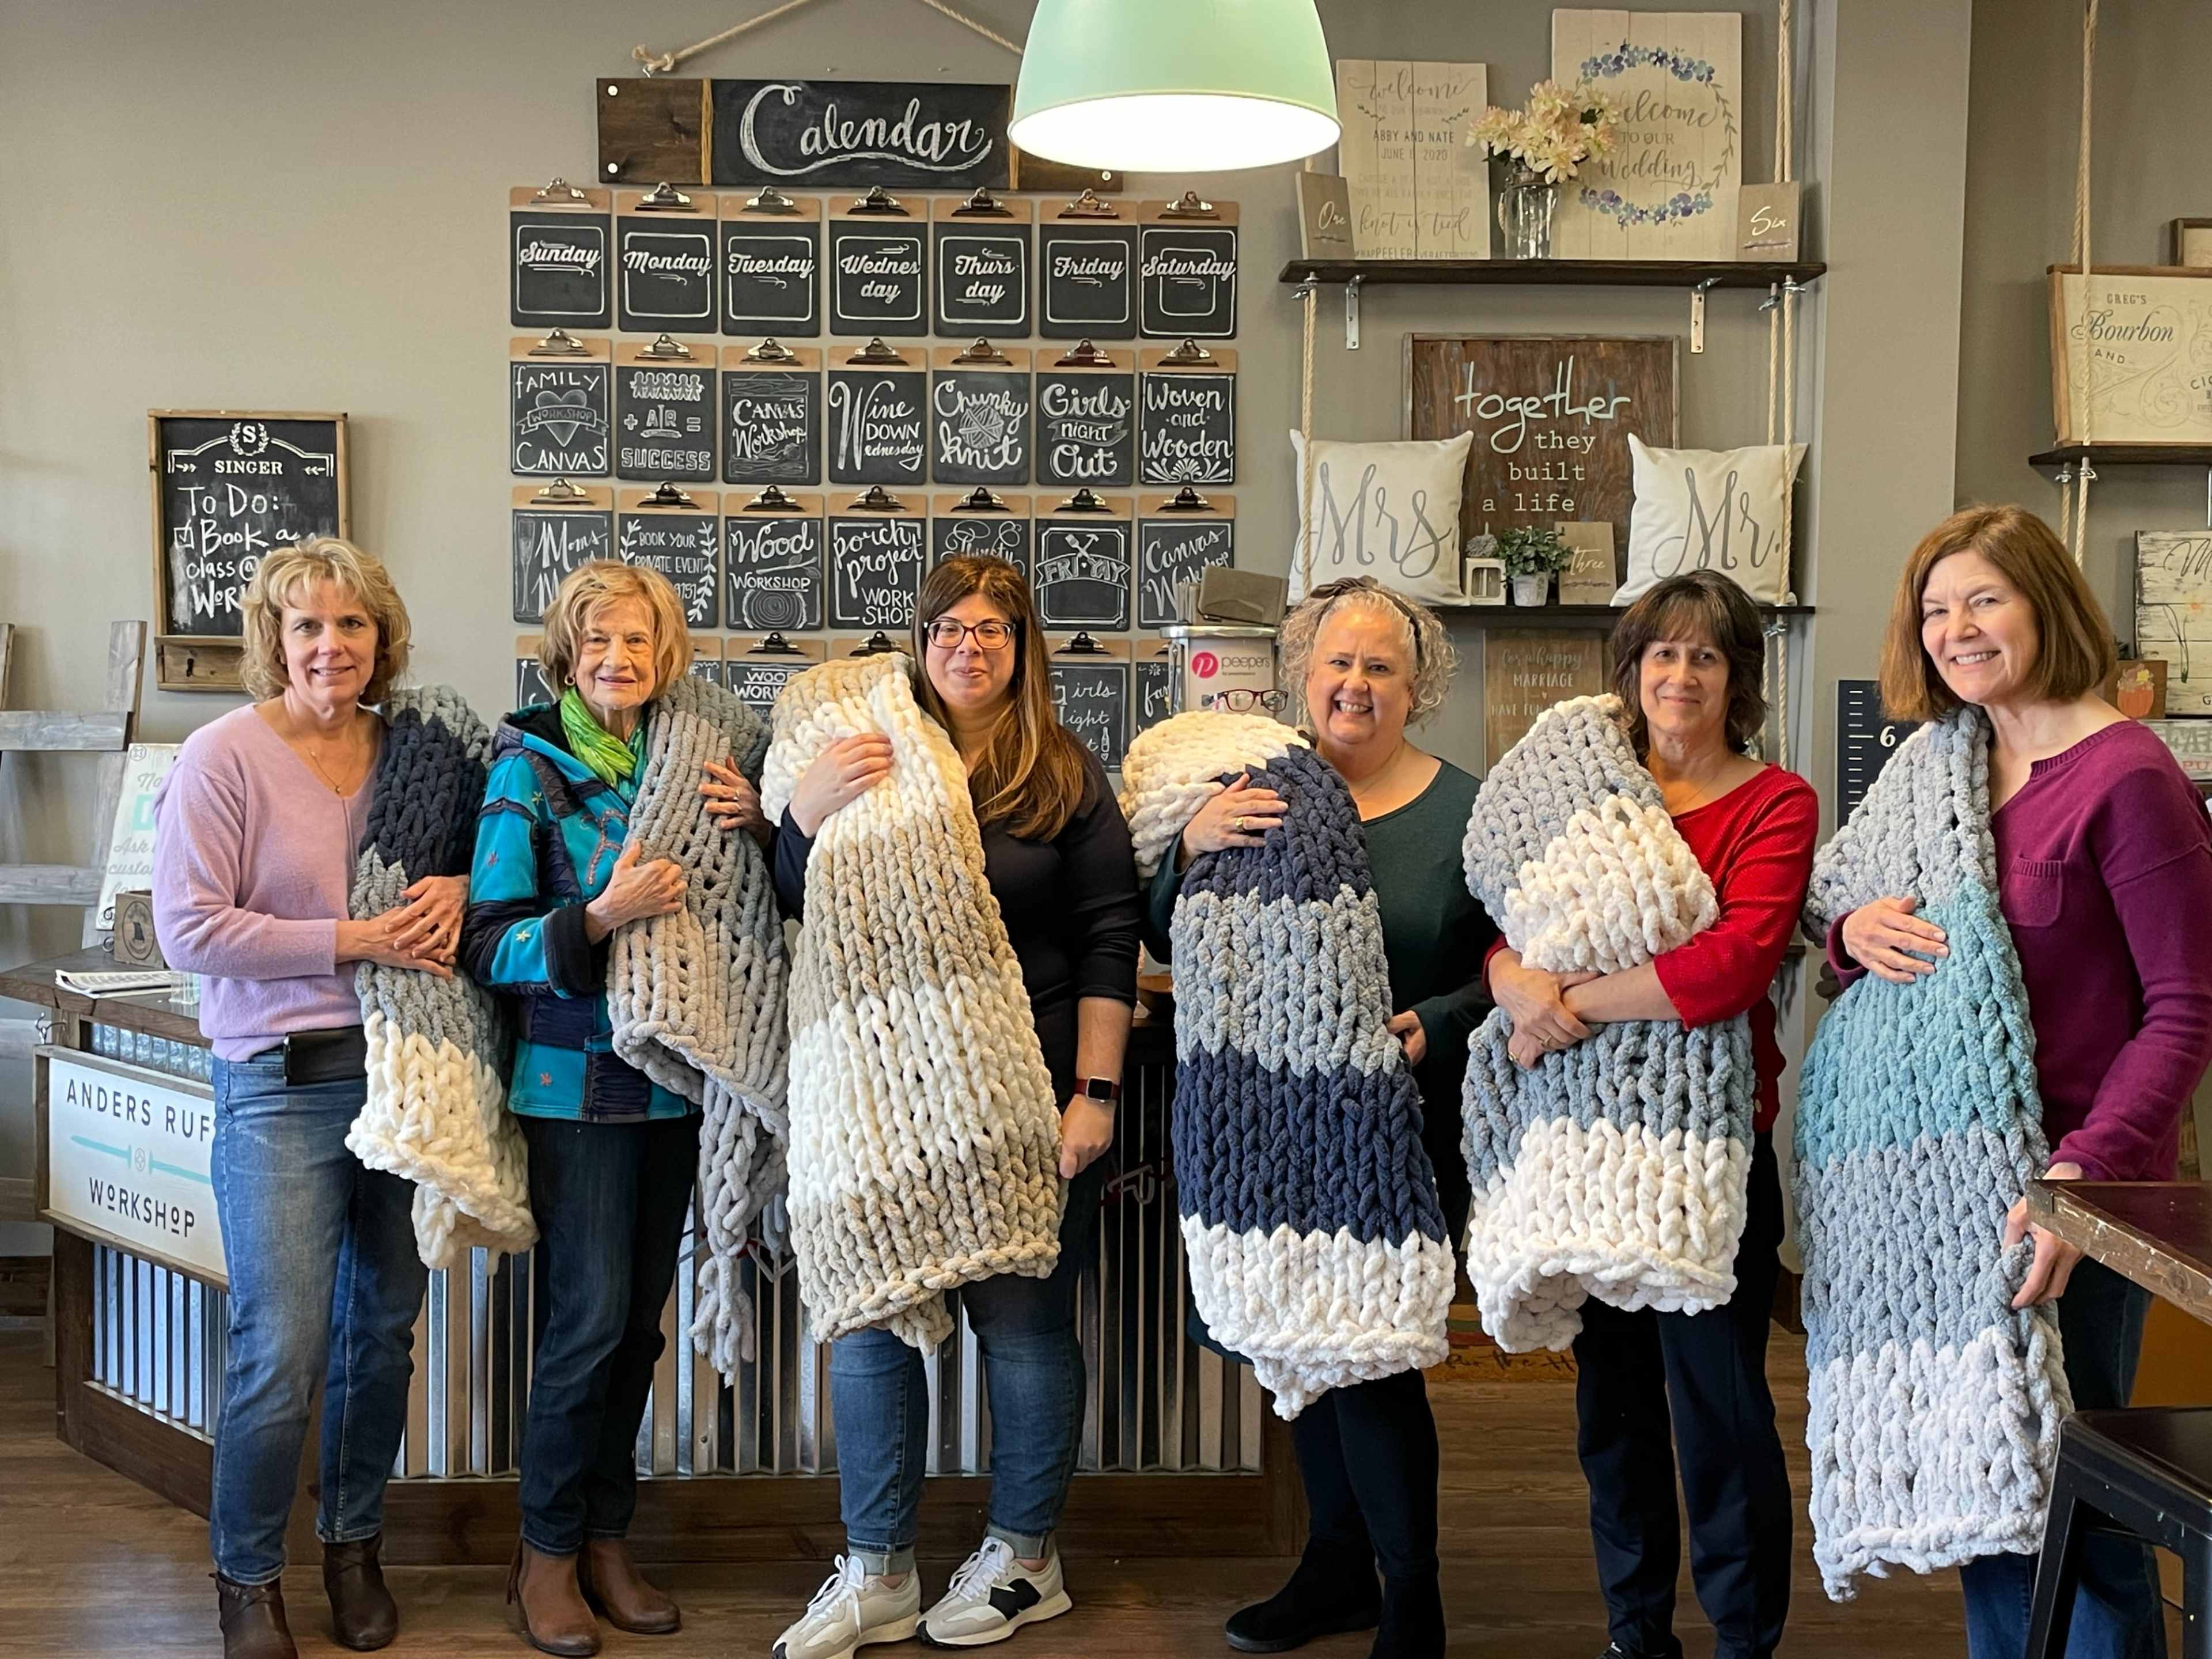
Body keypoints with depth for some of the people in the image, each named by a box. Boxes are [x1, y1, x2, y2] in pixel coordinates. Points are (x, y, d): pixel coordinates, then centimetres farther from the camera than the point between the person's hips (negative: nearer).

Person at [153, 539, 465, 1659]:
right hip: (283, 1083, -4)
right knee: (282, 1350, -5)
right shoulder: (226, 755, -7)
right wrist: (353, 943, -17)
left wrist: (454, 890, -5)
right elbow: (189, 927, -12)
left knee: (383, 1327, 13)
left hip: (401, 1066, 5)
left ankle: (354, 1545, 32)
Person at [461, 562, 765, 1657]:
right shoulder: (530, 766, -5)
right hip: (575, 1082, -4)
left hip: (672, 1080, 5)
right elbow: (490, 947, -9)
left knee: (640, 1318, 10)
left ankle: (606, 1537, 24)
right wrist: (599, 917, -25)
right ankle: (546, 1554, 11)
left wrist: (761, 825, -5)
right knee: (589, 1317, -7)